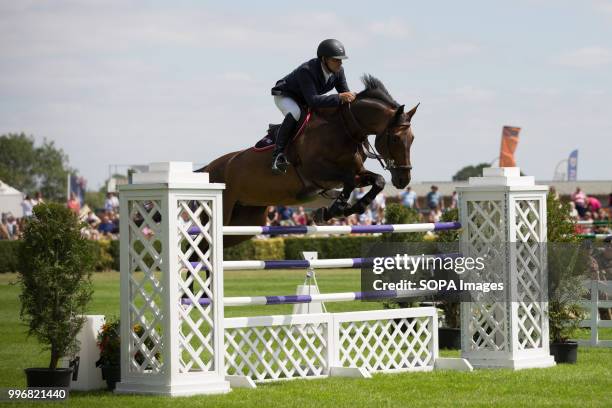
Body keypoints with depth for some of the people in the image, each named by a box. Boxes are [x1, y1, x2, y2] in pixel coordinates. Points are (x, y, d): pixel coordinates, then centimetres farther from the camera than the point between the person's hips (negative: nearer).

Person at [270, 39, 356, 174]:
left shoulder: (338, 71, -18)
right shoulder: (306, 70, -39)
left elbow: (345, 93, -7)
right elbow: (312, 101, -48)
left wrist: (351, 97, -31)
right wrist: (339, 97, -55)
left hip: (304, 100, 7)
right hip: (285, 96, -7)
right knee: (294, 113, -39)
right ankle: (278, 153, -33)